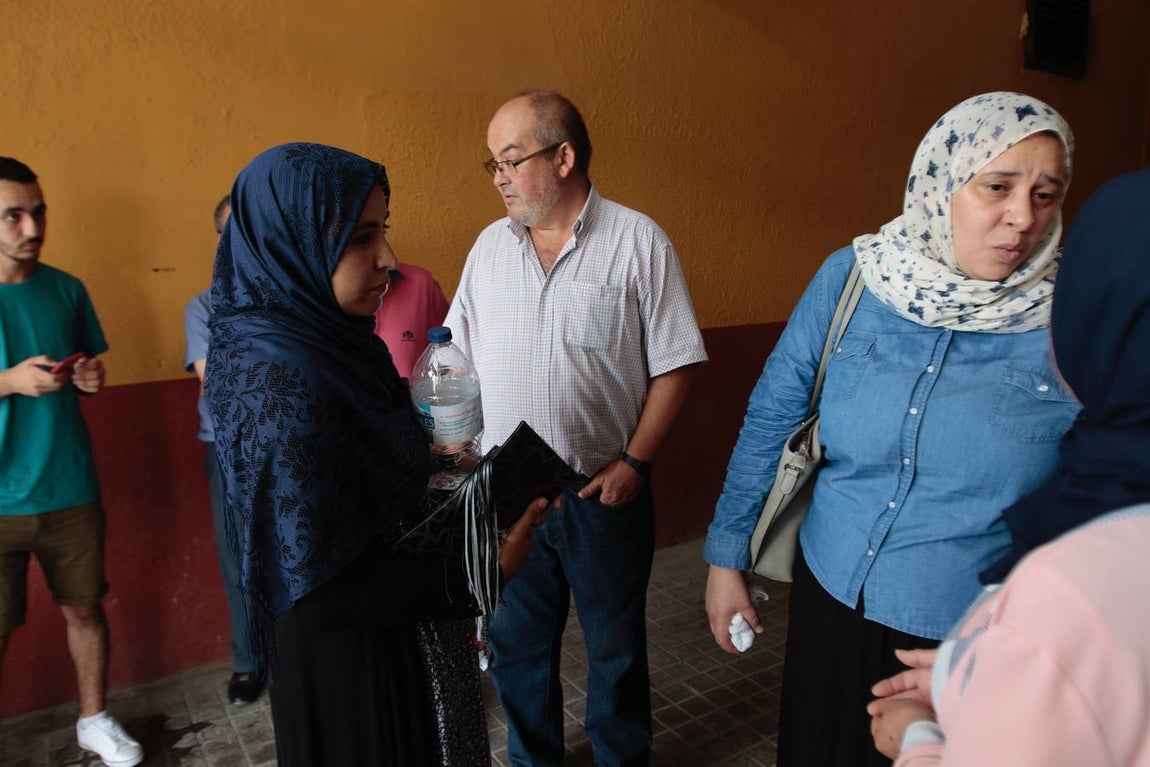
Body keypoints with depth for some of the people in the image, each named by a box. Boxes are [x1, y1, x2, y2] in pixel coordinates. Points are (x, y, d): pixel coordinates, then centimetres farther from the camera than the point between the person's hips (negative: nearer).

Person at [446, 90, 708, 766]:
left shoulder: (639, 241, -8)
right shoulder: (490, 245, 5)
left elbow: (674, 364, -8)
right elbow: (457, 356, 9)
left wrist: (635, 462, -13)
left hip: (603, 490, -3)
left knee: (616, 644, 16)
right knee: (516, 644, 18)